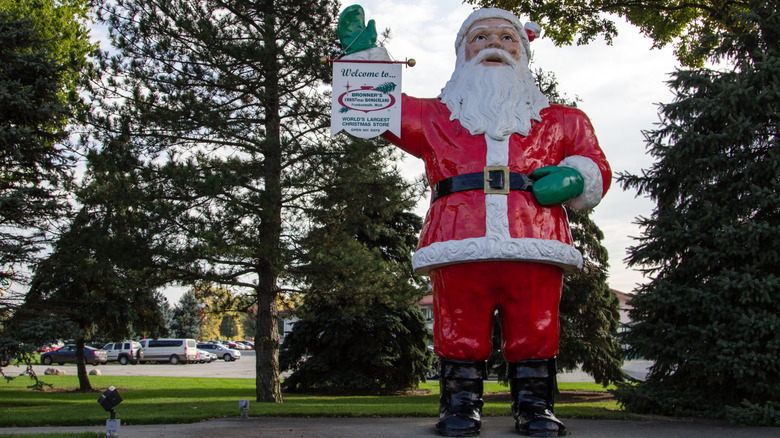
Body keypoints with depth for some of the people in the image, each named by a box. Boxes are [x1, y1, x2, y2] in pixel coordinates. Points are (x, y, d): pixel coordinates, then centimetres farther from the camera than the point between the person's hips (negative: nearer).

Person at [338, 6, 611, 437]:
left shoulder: (561, 121, 26)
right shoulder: (434, 116, 25)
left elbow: (595, 166, 22)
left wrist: (573, 178, -1)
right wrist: (362, 52, 17)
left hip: (535, 245, 1)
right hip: (459, 247, 0)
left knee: (535, 331, -2)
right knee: (460, 332, -4)